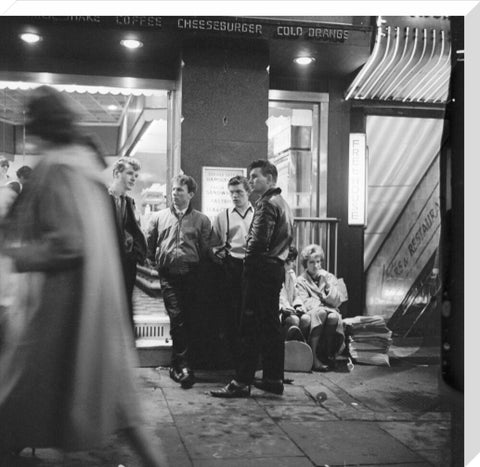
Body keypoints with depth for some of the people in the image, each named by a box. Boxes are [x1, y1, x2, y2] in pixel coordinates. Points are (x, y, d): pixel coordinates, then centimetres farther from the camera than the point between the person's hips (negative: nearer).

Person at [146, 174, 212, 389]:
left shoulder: (201, 220, 6)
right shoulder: (159, 217, 11)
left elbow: (205, 250, 3)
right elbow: (149, 244, 16)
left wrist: (195, 265, -2)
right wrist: (157, 261, 12)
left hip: (190, 274, 0)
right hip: (168, 274, 0)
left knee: (186, 319, 3)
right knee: (177, 317, -10)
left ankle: (178, 365, 15)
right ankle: (183, 365, -9)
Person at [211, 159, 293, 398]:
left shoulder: (266, 203, -13)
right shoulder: (282, 203, 18)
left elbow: (259, 241, -20)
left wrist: (248, 259, -5)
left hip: (261, 269, -10)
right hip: (276, 267, 10)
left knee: (251, 327, -7)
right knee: (271, 324, 13)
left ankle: (242, 382, -4)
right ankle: (274, 378, 19)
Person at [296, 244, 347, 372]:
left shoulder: (330, 277, 17)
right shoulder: (301, 281, 11)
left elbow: (337, 302, 4)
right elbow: (305, 303, -3)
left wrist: (327, 283, -4)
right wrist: (322, 305, -16)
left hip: (329, 313, 2)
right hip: (311, 315, -2)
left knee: (334, 316, -33)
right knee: (319, 313, -36)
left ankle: (329, 355, -22)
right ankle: (314, 357, -37)